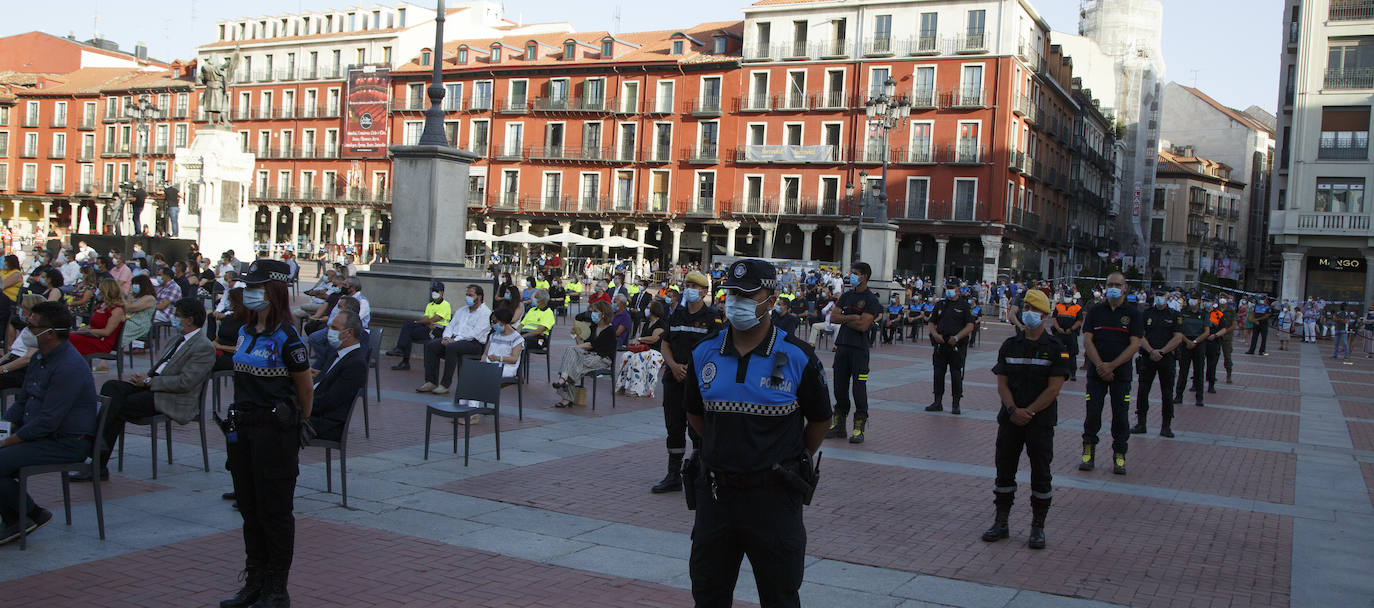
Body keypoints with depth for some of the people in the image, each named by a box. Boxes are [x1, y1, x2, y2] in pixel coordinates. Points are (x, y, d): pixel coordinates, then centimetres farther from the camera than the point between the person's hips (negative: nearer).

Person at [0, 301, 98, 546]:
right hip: (41, 436, 10)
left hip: (66, 444, -10)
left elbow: (48, 421, -24)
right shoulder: (39, 359, 11)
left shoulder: (69, 367, -22)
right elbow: (22, 402, 22)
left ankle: (32, 515, 1)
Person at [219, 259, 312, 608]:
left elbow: (305, 389, -5)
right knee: (250, 510, 14)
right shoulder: (245, 332, 8)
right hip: (242, 426, 8)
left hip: (275, 430, -8)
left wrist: (299, 421, 8)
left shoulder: (286, 338, -15)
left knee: (274, 512, 1)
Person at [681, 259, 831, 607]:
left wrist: (793, 462, 8)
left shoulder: (797, 357, -9)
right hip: (715, 493, 3)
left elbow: (820, 419, 3)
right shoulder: (704, 354, 0)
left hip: (773, 497, -3)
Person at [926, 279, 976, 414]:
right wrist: (935, 334, -4)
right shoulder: (940, 305, 14)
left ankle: (956, 404, 4)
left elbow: (970, 326, -5)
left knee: (956, 374, -4)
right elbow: (931, 323, 16)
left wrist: (957, 337, -17)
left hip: (957, 346, -4)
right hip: (940, 344, 4)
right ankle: (938, 402, 13)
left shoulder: (964, 306, 1)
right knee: (938, 373, 4)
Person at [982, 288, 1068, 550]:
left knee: (1040, 474, 2)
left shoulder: (1055, 349, -5)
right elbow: (1002, 383, 2)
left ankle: (1038, 527, 13)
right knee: (1004, 470, 7)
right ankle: (1001, 523, 18)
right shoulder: (1010, 345, 6)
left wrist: (1028, 412, -15)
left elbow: (1054, 388, -10)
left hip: (1041, 421, -3)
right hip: (1010, 419, 4)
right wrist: (1013, 410, -13)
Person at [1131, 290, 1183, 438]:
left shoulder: (1175, 316, 2)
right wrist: (1151, 351, -14)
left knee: (1167, 394, 2)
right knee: (1142, 391, 1)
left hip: (1167, 358, -1)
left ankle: (1166, 426, 10)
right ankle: (1141, 423, 10)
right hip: (1147, 358, 1)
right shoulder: (1146, 314, 6)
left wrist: (1161, 351, -13)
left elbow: (1178, 338, -5)